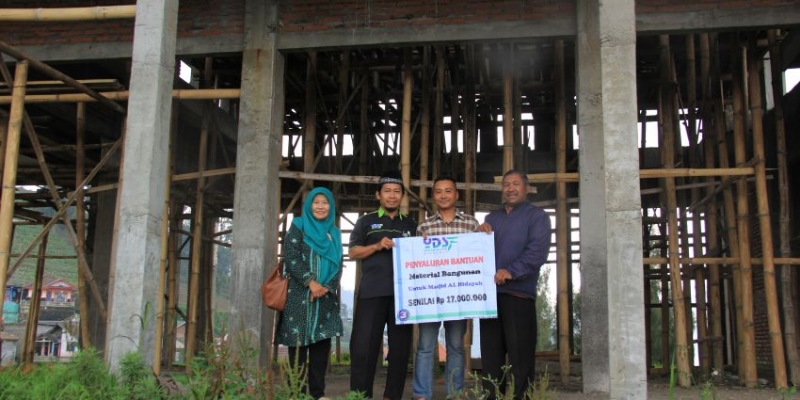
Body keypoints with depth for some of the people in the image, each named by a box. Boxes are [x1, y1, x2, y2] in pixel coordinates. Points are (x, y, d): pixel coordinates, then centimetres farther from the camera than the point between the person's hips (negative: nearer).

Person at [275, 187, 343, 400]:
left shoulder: (334, 233, 18)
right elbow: (291, 258, -5)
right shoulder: (298, 227, 6)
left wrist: (326, 287, -6)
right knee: (299, 344, -5)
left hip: (326, 298, 4)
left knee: (322, 344, 1)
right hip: (300, 296, -4)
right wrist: (311, 282, -14)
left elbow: (338, 265, 11)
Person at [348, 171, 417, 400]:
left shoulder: (410, 225, 18)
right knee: (364, 344, -5)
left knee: (400, 345, 3)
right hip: (372, 291, -2)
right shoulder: (367, 221, 11)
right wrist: (378, 246, -11)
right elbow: (353, 252, 4)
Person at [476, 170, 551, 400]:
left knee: (520, 355, -4)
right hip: (490, 292, 5)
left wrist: (512, 271, -24)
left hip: (518, 293, -5)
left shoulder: (537, 216, 4)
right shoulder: (491, 218, 22)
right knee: (491, 353, 9)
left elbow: (538, 251, -12)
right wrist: (479, 236, -1)